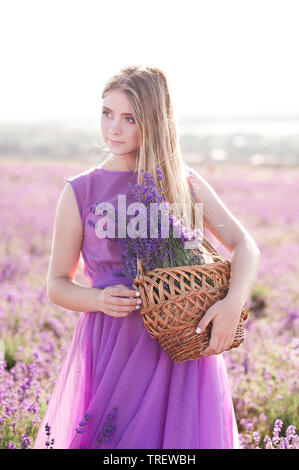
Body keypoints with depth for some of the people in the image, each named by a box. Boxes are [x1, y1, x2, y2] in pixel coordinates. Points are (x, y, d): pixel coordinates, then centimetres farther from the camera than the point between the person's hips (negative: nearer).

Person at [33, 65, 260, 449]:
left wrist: (233, 302, -17)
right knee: (109, 439, 1)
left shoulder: (184, 182, 5)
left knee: (181, 437, 4)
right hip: (112, 347, -1)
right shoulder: (80, 192, 2)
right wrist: (98, 299, -15)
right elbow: (57, 285, 6)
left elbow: (245, 246, 2)